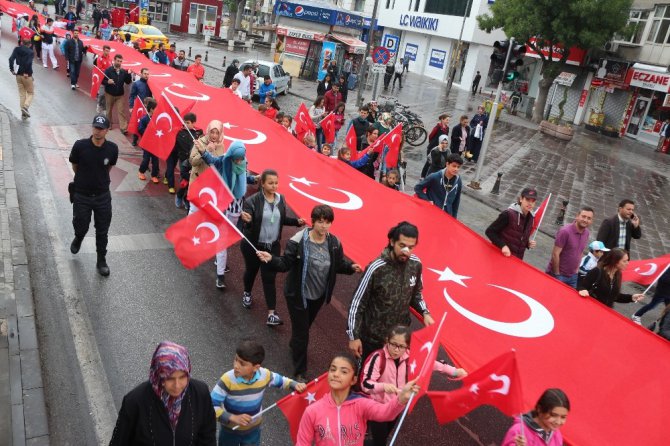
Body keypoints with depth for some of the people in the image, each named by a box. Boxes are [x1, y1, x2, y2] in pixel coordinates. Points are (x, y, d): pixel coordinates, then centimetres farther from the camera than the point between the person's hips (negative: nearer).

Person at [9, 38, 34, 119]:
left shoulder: (16, 49, 6)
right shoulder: (30, 52, -7)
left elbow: (11, 59, -5)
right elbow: (29, 62, -22)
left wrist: (12, 69, 2)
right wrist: (26, 72, -16)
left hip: (18, 75, 4)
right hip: (27, 75, -4)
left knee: (21, 94, 12)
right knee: (31, 93, 10)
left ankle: (23, 112, 11)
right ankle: (25, 107, -13)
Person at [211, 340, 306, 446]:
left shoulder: (265, 375, -22)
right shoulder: (227, 380, -32)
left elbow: (280, 381, 0)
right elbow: (211, 407, -28)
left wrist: (294, 385, -19)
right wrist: (233, 418, -38)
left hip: (253, 429, 2)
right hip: (230, 429, -2)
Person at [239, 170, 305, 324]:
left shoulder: (280, 199, -3)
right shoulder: (252, 201, -20)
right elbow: (247, 225, -22)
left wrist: (297, 221, -4)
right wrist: (246, 220, -45)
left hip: (273, 246, 2)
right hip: (252, 245, -2)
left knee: (269, 278, 0)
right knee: (251, 271, 21)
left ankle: (271, 314, 0)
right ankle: (247, 293, 53)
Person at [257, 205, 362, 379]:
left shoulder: (334, 243, -8)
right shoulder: (298, 241, -23)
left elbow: (339, 265, 3)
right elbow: (285, 264, -19)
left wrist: (351, 267, -15)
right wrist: (271, 259, -37)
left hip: (319, 295, 5)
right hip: (298, 295, -5)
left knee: (305, 326, 27)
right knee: (301, 332, 1)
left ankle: (294, 346, 60)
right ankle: (299, 372, 20)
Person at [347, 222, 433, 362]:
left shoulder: (416, 264, -8)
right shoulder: (376, 268, -24)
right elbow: (357, 303, -16)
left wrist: (425, 313, -6)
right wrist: (353, 336, -14)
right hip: (372, 338, -4)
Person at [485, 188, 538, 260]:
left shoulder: (531, 218, 2)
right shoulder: (508, 214, -19)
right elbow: (490, 231, -16)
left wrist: (528, 244, -2)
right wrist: (503, 246, -24)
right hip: (500, 255, -6)